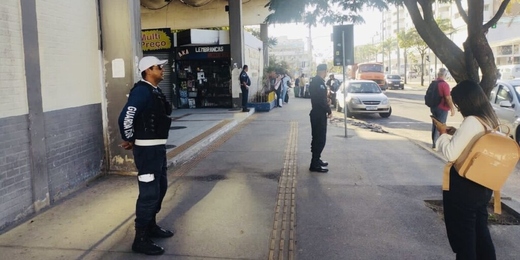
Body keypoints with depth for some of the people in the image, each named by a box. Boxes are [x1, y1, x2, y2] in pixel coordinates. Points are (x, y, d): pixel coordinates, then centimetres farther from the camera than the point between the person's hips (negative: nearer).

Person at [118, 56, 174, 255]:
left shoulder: (154, 91, 13)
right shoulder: (142, 91, -17)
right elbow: (125, 117, -27)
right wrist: (129, 140, -12)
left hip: (158, 147, 10)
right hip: (147, 149, -10)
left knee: (160, 187, 19)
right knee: (149, 193, -6)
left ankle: (151, 227, 34)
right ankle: (140, 240, 5)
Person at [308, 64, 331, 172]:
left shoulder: (314, 81, 12)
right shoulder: (319, 82, -19)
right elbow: (321, 99, -23)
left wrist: (326, 102, 8)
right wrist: (329, 110, -11)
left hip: (316, 113, 10)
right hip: (319, 114, -10)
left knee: (317, 138, 18)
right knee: (320, 139, -5)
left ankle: (316, 159, 28)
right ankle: (315, 164, -2)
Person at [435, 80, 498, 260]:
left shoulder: (472, 122, -22)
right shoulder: (491, 121, 5)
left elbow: (450, 154, -23)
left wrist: (443, 134, -7)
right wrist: (455, 134, 10)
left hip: (463, 186, -8)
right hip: (483, 185, 8)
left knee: (462, 235, 8)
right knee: (480, 231, 22)